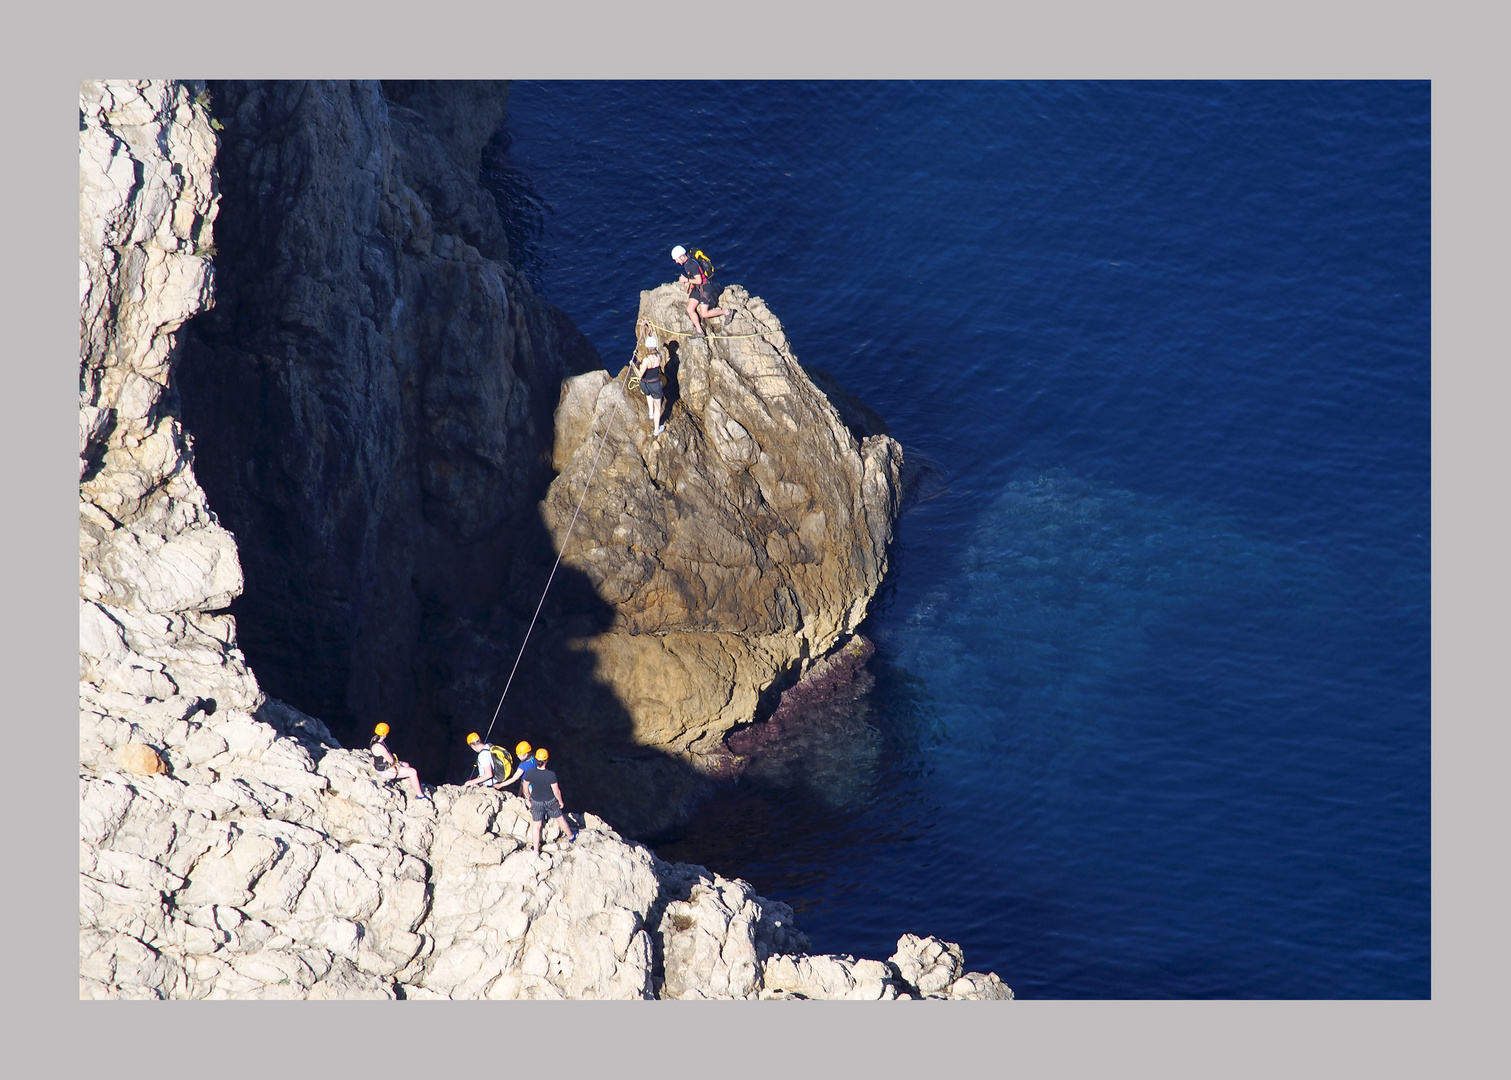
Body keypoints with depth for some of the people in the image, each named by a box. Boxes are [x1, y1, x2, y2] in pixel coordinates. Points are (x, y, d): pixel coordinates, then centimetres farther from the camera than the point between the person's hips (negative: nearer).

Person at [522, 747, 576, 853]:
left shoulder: (529, 774, -22)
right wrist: (560, 802, 1)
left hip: (536, 802, 1)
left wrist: (529, 797, 15)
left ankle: (536, 850, 29)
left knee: (536, 826, 19)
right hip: (550, 801, -1)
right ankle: (571, 837, 50)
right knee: (560, 818, 26)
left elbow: (525, 789, -6)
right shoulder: (551, 775, -30)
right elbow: (556, 791, -19)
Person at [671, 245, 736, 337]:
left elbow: (699, 281, -26)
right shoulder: (685, 264, 5)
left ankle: (726, 312, 9)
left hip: (705, 288, -9)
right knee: (690, 309, -3)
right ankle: (699, 331, 7)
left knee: (704, 314, -9)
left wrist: (686, 280, -19)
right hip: (696, 288, 9)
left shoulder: (692, 264, -27)